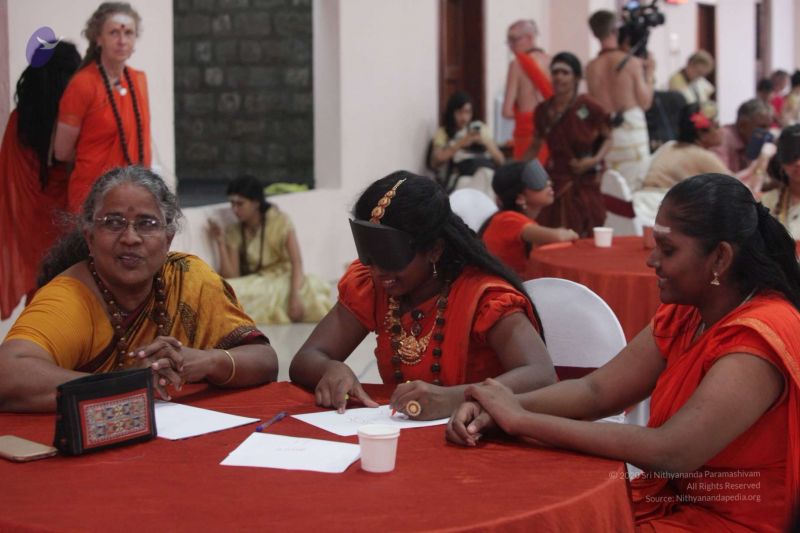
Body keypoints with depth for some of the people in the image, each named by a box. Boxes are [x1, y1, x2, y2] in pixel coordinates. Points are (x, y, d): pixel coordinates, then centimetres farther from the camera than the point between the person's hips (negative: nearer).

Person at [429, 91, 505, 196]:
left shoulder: (480, 128, 21)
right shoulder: (443, 132, 15)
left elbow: (501, 160, 12)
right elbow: (435, 162, -3)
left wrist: (485, 142, -5)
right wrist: (460, 144, -9)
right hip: (458, 176, -2)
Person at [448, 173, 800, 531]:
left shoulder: (758, 338, -23)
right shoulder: (685, 312, 4)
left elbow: (669, 452, -31)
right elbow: (596, 391, 1)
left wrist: (521, 421, -26)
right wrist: (499, 409, -18)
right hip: (665, 501, 7)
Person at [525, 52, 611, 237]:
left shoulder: (588, 107, -6)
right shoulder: (543, 111, 6)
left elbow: (607, 138, 4)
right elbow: (535, 147, 19)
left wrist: (595, 160, -12)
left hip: (585, 185, -2)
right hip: (556, 183, 3)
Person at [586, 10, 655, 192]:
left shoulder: (591, 67, 0)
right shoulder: (632, 62, -8)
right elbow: (645, 103, -4)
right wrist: (649, 74, 7)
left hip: (604, 130, 4)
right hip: (631, 127, -3)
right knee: (638, 185, 3)